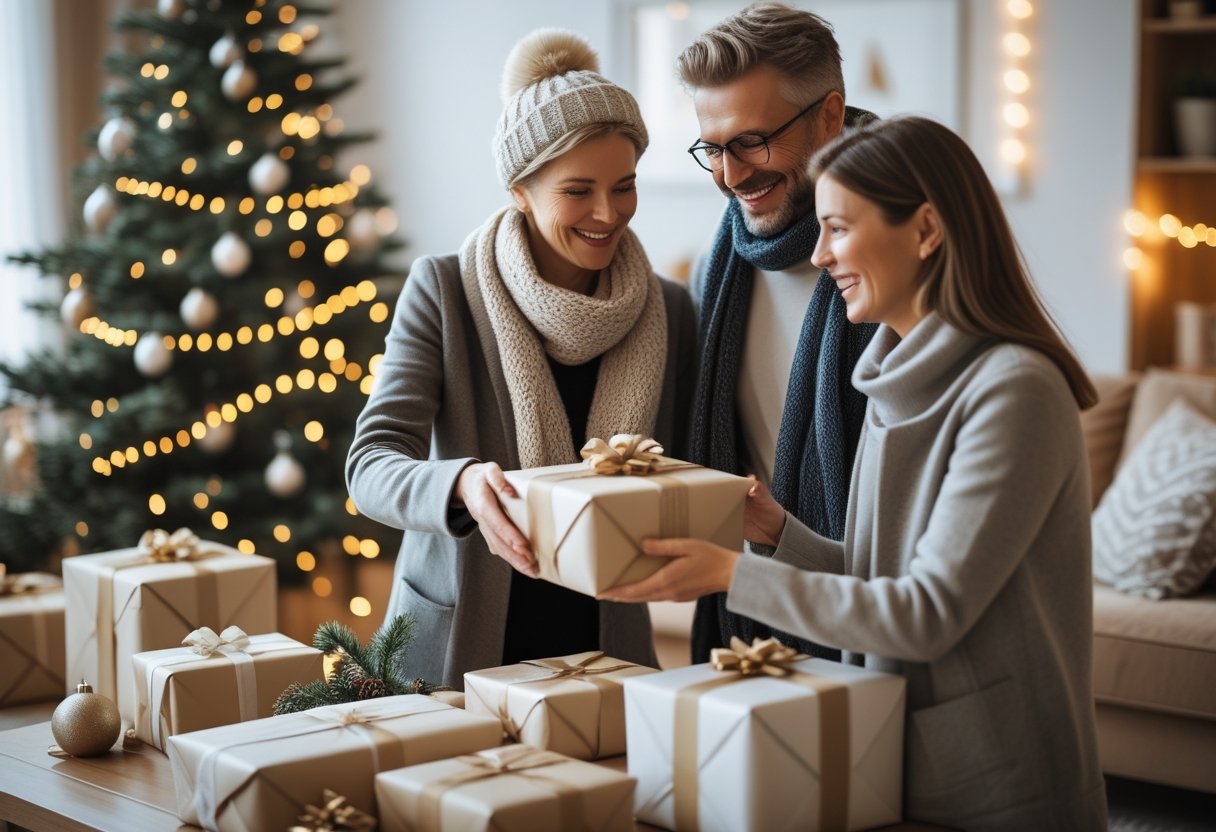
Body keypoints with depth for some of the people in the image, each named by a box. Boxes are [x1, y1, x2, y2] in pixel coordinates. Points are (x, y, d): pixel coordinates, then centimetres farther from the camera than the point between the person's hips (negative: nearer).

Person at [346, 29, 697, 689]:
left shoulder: (670, 312, 0)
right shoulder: (444, 290, -9)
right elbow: (371, 466, -16)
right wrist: (462, 485, -36)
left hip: (607, 646, 3)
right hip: (459, 651, -2)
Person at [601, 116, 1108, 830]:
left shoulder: (1013, 390, -19)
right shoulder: (902, 381, 8)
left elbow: (929, 613, -22)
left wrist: (733, 575, -19)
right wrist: (777, 530, -4)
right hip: (901, 763, 8)